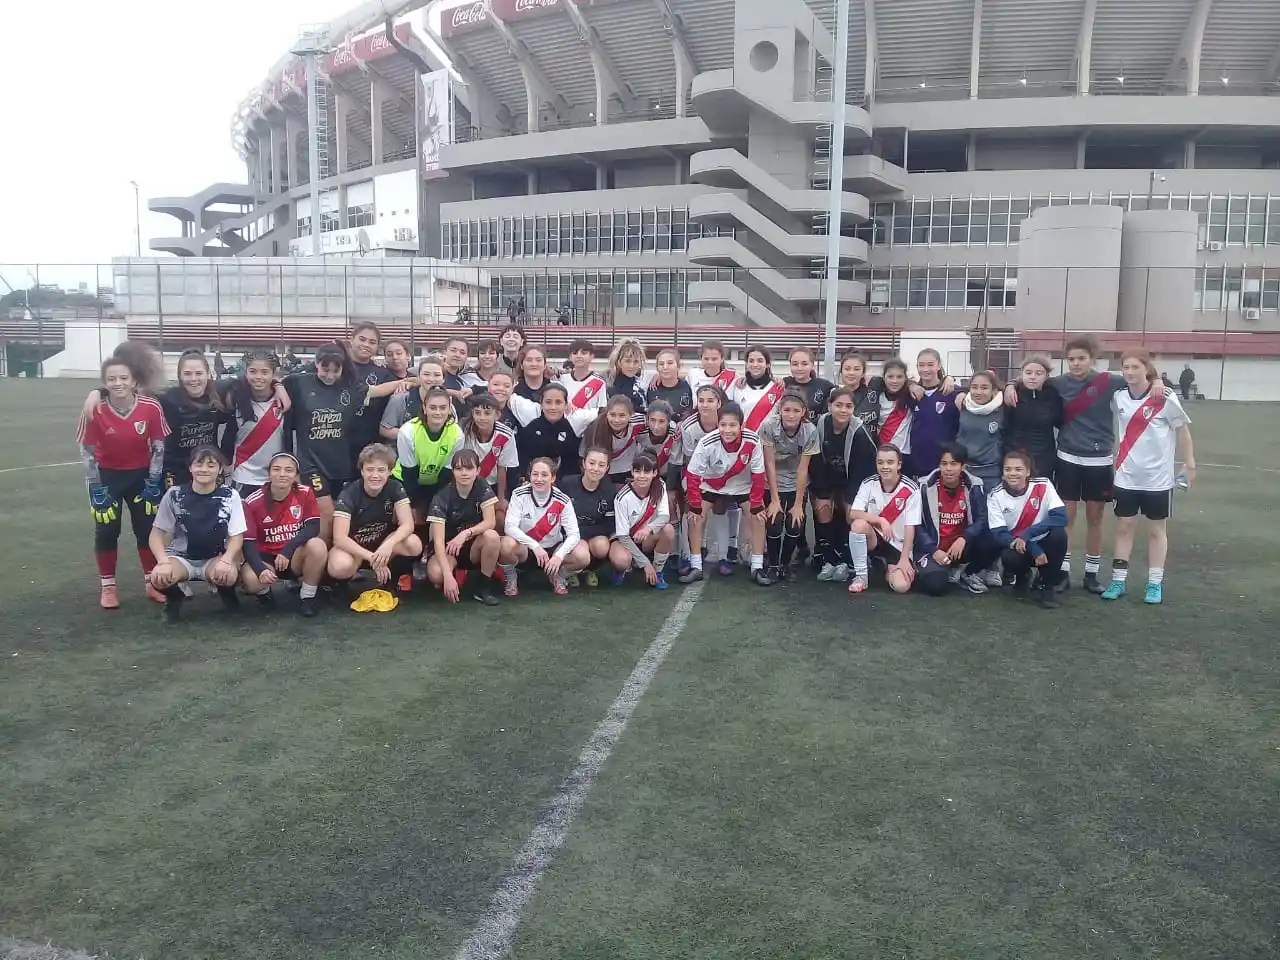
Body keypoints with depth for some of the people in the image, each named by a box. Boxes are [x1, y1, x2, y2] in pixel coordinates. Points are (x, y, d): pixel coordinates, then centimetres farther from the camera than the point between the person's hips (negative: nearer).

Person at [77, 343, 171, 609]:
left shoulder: (151, 408, -20)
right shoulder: (95, 411, -21)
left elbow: (159, 446, -8)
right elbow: (87, 451, -9)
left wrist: (154, 482, -7)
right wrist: (96, 488, -9)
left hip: (142, 475, 1)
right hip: (107, 476, -1)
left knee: (147, 527, 6)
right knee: (106, 530, 3)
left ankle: (152, 582, 19)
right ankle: (107, 586, 17)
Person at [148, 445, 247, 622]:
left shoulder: (230, 496, -8)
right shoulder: (174, 495, -7)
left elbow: (236, 536, -8)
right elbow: (157, 534, -4)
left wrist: (226, 561, -28)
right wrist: (163, 562, -23)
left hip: (216, 558, -1)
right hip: (181, 557, 1)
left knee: (229, 575, -36)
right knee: (159, 578, -33)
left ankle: (226, 592, 4)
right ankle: (174, 597, 5)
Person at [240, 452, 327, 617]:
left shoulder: (305, 493, -7)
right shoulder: (253, 501, -10)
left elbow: (313, 527, -17)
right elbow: (248, 542, -12)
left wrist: (288, 549, -31)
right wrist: (260, 569, -30)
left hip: (296, 557, 1)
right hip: (266, 556, 0)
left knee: (317, 545, -32)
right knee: (251, 579, -34)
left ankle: (307, 597, -9)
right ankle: (264, 592, 8)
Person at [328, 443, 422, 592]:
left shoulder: (395, 488, -13)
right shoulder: (349, 494, -22)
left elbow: (407, 524, -21)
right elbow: (339, 538, -29)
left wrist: (389, 545, -42)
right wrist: (371, 557, -41)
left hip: (382, 543, 2)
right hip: (352, 546, -2)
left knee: (414, 544, -30)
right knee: (340, 567, -38)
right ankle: (343, 582, -1)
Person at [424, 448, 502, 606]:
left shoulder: (483, 488, -11)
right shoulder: (442, 497, -20)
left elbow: (490, 522, -17)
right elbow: (438, 540, -27)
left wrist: (466, 533, -35)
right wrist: (448, 576, -39)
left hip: (474, 547, 2)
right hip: (448, 548, -2)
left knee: (492, 536, -31)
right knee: (435, 574, -35)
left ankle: (483, 587, -12)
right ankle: (455, 576, 3)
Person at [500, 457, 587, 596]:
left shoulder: (562, 500, -13)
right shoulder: (519, 495, -15)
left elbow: (573, 534, -17)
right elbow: (510, 527, -24)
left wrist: (559, 555, -36)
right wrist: (534, 546, -37)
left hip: (552, 548, 1)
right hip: (525, 548, -1)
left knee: (583, 556, -26)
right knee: (507, 544, -36)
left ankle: (559, 576, 8)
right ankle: (510, 578, -2)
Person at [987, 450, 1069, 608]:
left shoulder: (1043, 485, -14)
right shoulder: (995, 496, -12)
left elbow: (1061, 517, -24)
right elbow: (998, 535, -16)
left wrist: (1026, 535, -32)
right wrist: (1033, 549, -27)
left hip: (1042, 543, 1)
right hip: (1015, 546, -1)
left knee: (1058, 534, -31)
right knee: (1009, 558, -33)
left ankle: (1047, 585, -7)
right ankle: (1021, 577, 8)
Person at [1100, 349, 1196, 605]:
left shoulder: (1165, 398, -12)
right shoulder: (1118, 396, -2)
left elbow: (1182, 430, -4)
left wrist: (1189, 463, -1)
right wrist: (1116, 463, 7)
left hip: (1157, 477, -3)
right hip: (1126, 476, 3)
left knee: (1157, 529, 9)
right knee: (1123, 527, 6)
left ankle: (1155, 584, 17)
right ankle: (1118, 581, 13)